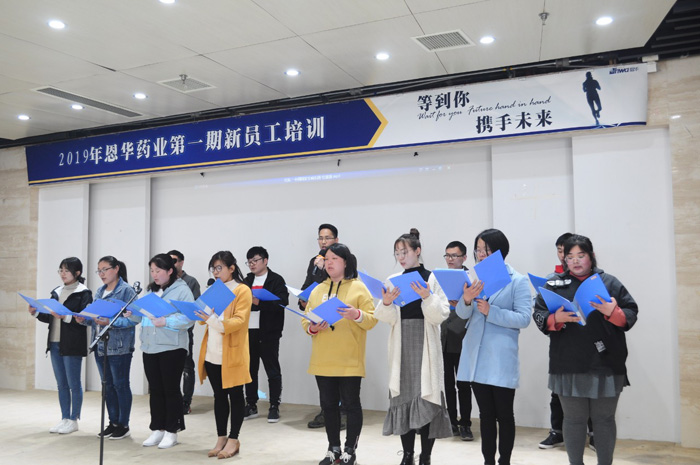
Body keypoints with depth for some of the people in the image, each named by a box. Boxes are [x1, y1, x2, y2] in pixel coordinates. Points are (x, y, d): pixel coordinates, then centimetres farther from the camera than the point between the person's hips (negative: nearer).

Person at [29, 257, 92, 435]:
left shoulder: (84, 293, -7)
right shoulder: (57, 292, 13)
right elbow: (49, 318, 17)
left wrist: (65, 317, -27)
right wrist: (36, 313, 0)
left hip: (73, 345, -7)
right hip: (55, 343, 7)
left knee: (74, 384, 1)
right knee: (61, 384, 13)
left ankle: (73, 420, 12)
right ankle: (64, 418, 23)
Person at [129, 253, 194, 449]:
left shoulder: (182, 290, -8)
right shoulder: (151, 290, 15)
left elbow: (188, 318, -17)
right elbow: (144, 315, 17)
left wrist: (166, 322, -29)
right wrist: (132, 314, -3)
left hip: (172, 348, -6)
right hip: (149, 348, 7)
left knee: (171, 389, 3)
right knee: (155, 389, 12)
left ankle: (171, 431, 14)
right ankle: (157, 429, 23)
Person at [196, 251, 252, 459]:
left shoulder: (242, 290, -7)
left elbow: (239, 321, -17)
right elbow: (206, 317, 18)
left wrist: (214, 320, -30)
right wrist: (198, 313, -3)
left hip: (232, 354, -6)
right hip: (212, 354, 7)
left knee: (235, 396, 4)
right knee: (219, 396, 13)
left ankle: (233, 440, 14)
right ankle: (221, 438, 22)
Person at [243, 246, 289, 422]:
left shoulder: (276, 280, -3)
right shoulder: (247, 280, 16)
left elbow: (282, 302, -16)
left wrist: (258, 302, -24)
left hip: (268, 333, -6)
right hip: (249, 331, 6)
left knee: (272, 370, 2)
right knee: (250, 369, 11)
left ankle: (274, 407, 11)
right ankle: (251, 405, 22)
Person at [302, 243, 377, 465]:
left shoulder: (358, 287, -1)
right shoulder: (317, 290, 12)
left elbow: (372, 320, -6)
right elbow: (306, 320, 11)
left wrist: (357, 315, -25)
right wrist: (311, 328, -11)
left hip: (349, 360, -4)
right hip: (322, 360, 5)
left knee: (351, 403, 2)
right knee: (328, 404, 11)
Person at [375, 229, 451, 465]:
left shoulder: (432, 279, 0)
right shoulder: (393, 280, 9)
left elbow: (441, 315, -7)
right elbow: (388, 318, 3)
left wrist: (427, 297, -22)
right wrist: (386, 303, -17)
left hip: (425, 345, -3)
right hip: (402, 346, 3)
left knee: (427, 399, -3)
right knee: (402, 397, 4)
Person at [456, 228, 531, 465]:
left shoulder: (518, 281, -5)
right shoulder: (475, 278, 8)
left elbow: (524, 318, -13)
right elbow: (463, 314, 0)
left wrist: (491, 312, -22)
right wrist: (466, 299, -22)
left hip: (501, 360, -4)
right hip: (476, 357, 4)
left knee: (504, 414, 8)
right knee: (486, 414, 14)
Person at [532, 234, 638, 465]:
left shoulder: (610, 282, 5)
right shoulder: (554, 284, 6)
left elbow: (631, 315, 1)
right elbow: (538, 316, 1)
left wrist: (613, 313, -19)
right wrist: (556, 318, -18)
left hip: (605, 365, 0)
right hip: (569, 367, 0)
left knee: (604, 419, 10)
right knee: (574, 419, 8)